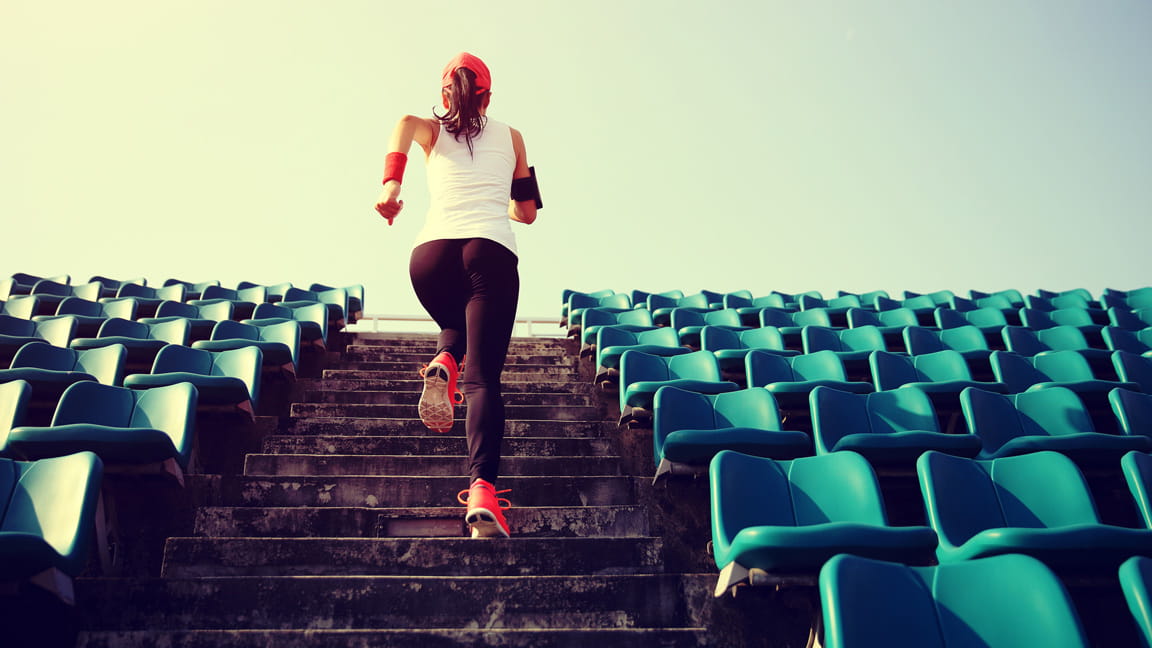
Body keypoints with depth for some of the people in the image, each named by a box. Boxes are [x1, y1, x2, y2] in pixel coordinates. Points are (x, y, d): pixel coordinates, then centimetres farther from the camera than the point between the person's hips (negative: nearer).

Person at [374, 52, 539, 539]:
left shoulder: (433, 131, 23)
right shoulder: (510, 137, 25)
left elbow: (405, 123, -2)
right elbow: (528, 212, 28)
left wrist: (391, 181, -14)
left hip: (431, 252, 2)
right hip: (492, 252, -1)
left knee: (456, 324, 34)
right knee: (484, 376, -9)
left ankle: (444, 364, 0)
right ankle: (482, 488, -28)